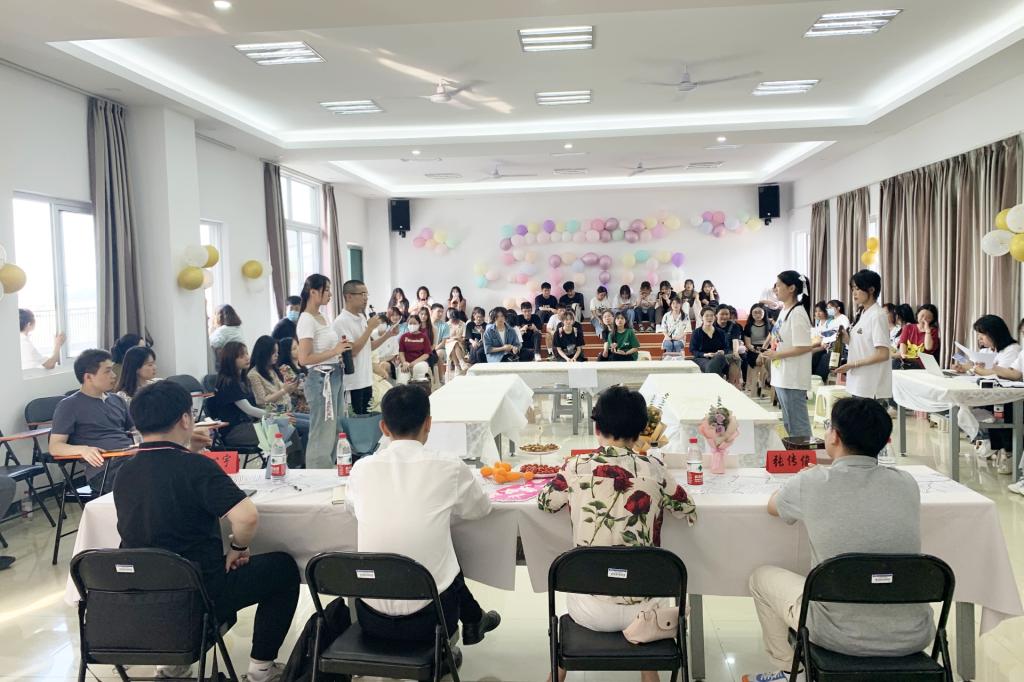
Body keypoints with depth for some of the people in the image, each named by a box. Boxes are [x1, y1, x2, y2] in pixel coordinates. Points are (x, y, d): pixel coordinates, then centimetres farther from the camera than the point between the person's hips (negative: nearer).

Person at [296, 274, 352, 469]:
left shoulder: (322, 317, 13)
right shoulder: (306, 320, -13)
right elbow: (304, 358, -20)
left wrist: (342, 350, 9)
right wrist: (334, 351, -19)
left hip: (334, 377, 10)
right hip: (321, 379, -9)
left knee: (334, 431, 15)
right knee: (322, 434, -3)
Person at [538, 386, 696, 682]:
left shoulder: (575, 468, -9)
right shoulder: (653, 469, -8)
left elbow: (544, 503, 10)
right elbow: (688, 511, 8)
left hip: (590, 611, 0)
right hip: (641, 607, 1)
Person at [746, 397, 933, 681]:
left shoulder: (811, 484, -12)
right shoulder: (907, 484, -3)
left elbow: (772, 506, 10)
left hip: (842, 637, -3)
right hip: (913, 637, 4)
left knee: (761, 577, 21)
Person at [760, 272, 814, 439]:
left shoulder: (797, 314, -16)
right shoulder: (784, 310, 12)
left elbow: (804, 347, -21)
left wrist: (777, 355, -17)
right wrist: (769, 354, 5)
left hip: (793, 379, -10)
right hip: (781, 377, 10)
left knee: (798, 425, -1)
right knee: (788, 423, 17)